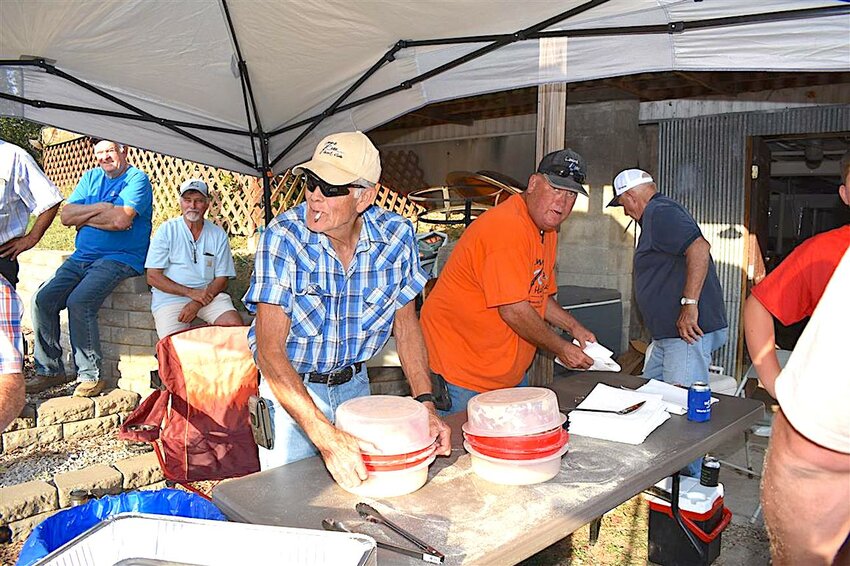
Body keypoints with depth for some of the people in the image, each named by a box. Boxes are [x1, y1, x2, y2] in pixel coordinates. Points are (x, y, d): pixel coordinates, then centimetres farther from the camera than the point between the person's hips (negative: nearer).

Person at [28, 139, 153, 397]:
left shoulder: (137, 178, -4)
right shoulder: (91, 176, 17)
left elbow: (120, 220, -20)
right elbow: (66, 215, 7)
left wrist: (84, 216, -5)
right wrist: (100, 207, -8)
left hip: (119, 258, -7)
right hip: (82, 257, 7)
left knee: (78, 302, -27)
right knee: (43, 299, -8)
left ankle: (91, 376, -14)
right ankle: (49, 370, 5)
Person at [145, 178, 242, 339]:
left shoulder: (218, 235, 7)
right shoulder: (166, 230, 2)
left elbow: (222, 279, 5)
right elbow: (153, 277, -3)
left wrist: (197, 303, -13)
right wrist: (191, 292, -14)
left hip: (208, 294, 2)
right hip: (170, 297, -2)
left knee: (236, 326, -23)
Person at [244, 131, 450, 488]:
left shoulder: (397, 235, -14)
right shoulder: (283, 237, -24)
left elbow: (405, 322, -1)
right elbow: (269, 348, -28)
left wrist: (426, 403, -12)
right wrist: (325, 436, -39)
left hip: (354, 384, 3)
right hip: (290, 388, -3)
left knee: (363, 481, 15)